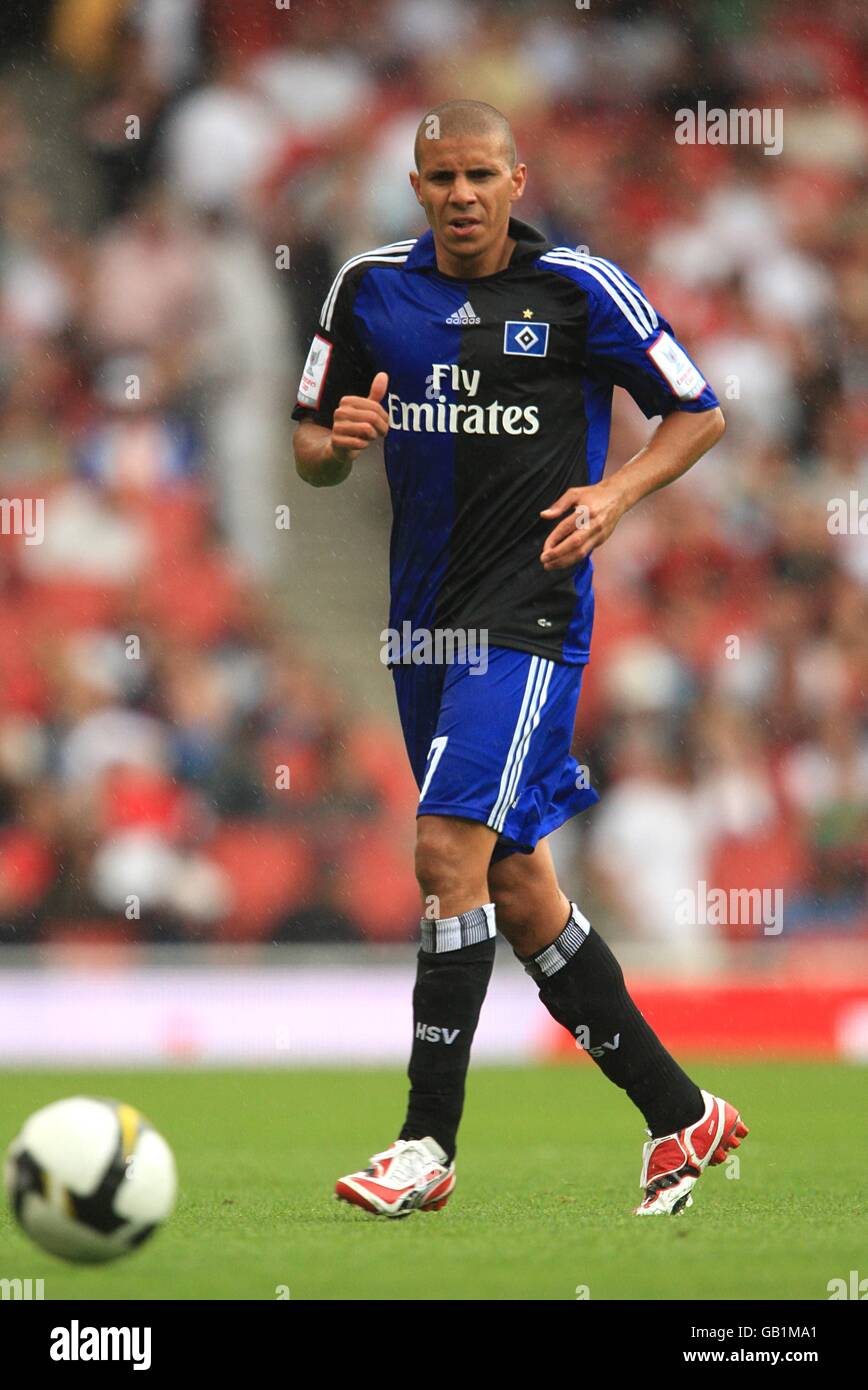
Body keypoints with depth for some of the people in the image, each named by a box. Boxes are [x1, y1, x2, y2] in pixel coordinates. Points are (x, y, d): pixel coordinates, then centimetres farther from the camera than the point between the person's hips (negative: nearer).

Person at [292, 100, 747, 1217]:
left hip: (529, 614, -6)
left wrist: (612, 494, -11)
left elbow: (698, 413, 4)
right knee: (515, 885, 9)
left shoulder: (579, 288, -5)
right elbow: (310, 450, 13)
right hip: (424, 619, 6)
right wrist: (338, 442, -10)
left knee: (450, 846, -18)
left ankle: (428, 1144, -14)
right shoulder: (370, 289, 6)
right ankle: (679, 1112, 22)